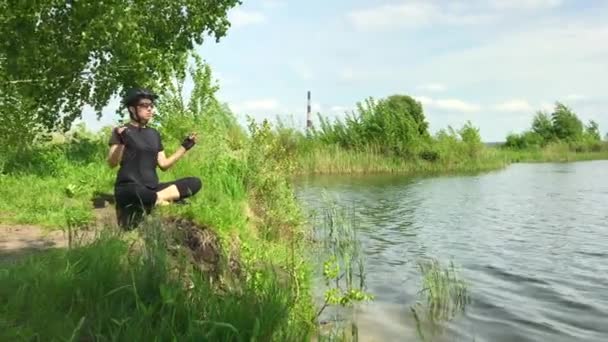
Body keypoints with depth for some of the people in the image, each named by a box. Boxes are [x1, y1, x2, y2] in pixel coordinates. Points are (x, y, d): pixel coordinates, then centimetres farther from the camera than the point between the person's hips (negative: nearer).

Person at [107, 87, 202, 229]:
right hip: (128, 189, -6)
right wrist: (121, 142, -27)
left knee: (195, 182, -13)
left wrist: (185, 147, 10)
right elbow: (112, 163, -10)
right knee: (137, 192, -44)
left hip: (152, 188, 6)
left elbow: (164, 164, 15)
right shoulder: (121, 131, 0)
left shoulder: (154, 134, 17)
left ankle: (150, 202, -21)